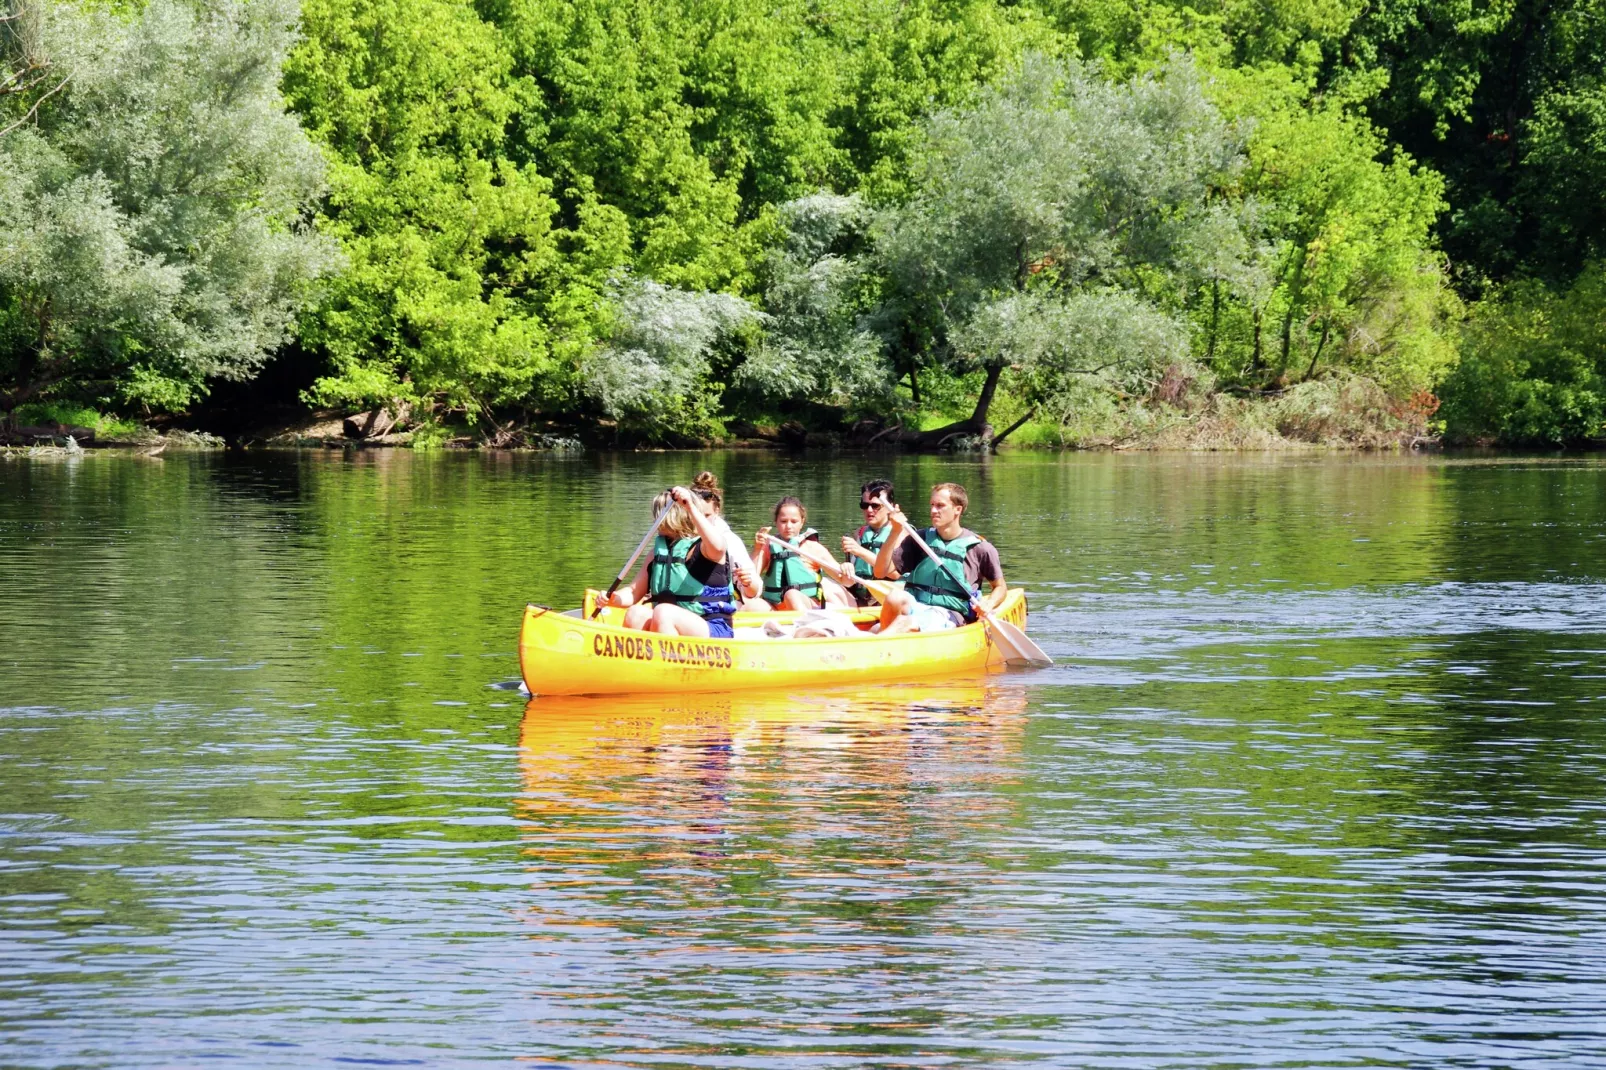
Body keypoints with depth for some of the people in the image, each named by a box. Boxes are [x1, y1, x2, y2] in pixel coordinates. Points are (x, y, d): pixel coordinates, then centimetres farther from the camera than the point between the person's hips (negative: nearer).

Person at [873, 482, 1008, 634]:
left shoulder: (980, 548, 2)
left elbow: (1000, 587, 15)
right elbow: (881, 572, 3)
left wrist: (988, 606, -9)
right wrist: (896, 532, -9)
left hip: (949, 616, -3)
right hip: (915, 607, 3)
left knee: (906, 623, -35)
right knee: (897, 598, -33)